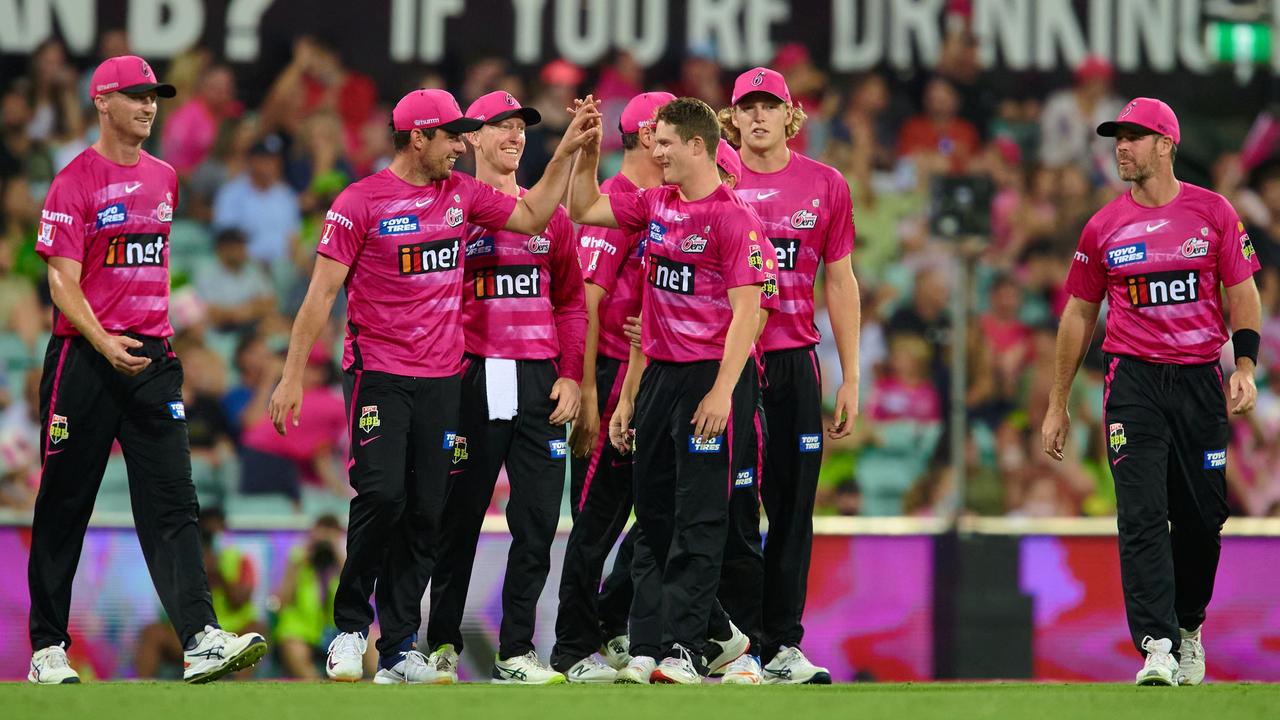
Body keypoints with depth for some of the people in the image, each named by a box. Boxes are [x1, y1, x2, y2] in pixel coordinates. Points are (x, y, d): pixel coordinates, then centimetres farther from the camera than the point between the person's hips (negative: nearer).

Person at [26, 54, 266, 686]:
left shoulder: (163, 179, 14)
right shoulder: (74, 183, -6)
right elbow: (63, 281, -13)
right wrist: (103, 343, -27)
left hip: (153, 357, 5)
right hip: (84, 357, -5)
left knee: (172, 502, -6)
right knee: (63, 507, 3)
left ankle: (200, 640, -17)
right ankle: (47, 650, 12)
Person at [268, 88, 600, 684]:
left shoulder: (461, 194, 10)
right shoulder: (360, 203, -6)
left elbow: (532, 216, 23)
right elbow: (321, 294, -6)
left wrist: (566, 152, 13)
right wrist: (292, 377, -8)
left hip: (441, 377, 5)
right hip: (379, 375, -5)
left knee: (425, 513, 2)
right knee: (382, 494, -19)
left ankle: (398, 650, 6)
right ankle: (350, 625, 0)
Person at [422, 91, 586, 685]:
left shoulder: (550, 215, 13)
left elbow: (570, 302, 14)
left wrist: (570, 375, 2)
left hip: (540, 381, 3)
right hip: (473, 380, -3)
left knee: (538, 519, 1)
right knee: (460, 514, 0)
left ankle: (516, 652, 7)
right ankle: (442, 644, 11)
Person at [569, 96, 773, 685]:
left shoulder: (733, 216, -11)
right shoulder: (655, 204, 12)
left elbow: (747, 310, -15)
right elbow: (583, 210, 25)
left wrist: (722, 391, -20)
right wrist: (587, 152, 10)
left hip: (712, 375, -8)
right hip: (659, 372, 8)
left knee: (698, 516, -8)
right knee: (653, 509, 10)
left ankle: (682, 651, -10)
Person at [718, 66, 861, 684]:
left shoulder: (825, 185, 6)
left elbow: (839, 284, 11)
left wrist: (850, 379, 8)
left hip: (794, 362, 1)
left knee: (792, 509, 1)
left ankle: (783, 646, 6)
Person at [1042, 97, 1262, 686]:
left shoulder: (1213, 212, 3)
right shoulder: (1104, 226, 6)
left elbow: (1242, 293, 6)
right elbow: (1079, 315, 13)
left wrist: (1245, 366, -8)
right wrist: (1057, 405, 12)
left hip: (1200, 383, 0)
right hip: (1134, 382, 0)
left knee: (1203, 518, 5)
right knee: (1142, 517, -13)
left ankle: (1189, 629, 28)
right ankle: (1157, 648, -19)